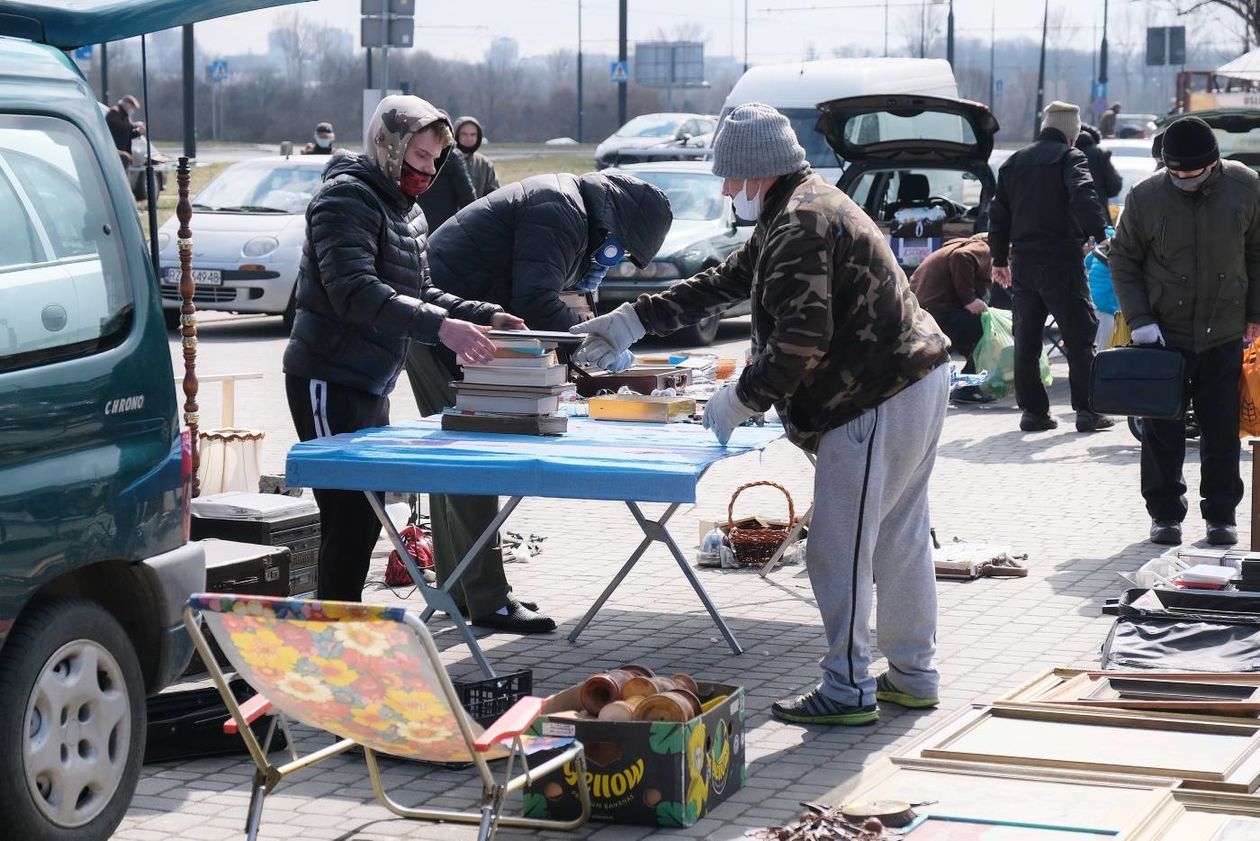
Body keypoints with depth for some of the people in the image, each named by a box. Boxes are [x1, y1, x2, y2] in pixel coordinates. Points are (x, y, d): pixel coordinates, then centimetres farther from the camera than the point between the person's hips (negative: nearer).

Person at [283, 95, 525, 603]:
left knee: (367, 517, 12)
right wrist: (439, 326, -36)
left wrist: (485, 317, 3)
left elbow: (419, 292, 20)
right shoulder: (348, 197, -14)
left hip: (372, 385, 10)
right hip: (329, 383, -10)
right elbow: (355, 292, -27)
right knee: (347, 517, -10)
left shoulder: (406, 211, 17)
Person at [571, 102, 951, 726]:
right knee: (900, 537, 18)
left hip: (878, 404, -11)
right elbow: (721, 284, 23)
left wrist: (741, 400, -15)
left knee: (838, 549, -4)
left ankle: (847, 689, 3)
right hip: (916, 379, 11)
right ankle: (914, 674, 27)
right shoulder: (799, 212, 18)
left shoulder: (801, 223, -17)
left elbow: (802, 335, -25)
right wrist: (630, 321, 21)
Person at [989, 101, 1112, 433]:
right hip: (1061, 259, -6)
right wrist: (1101, 234, -28)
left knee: (1026, 339, 9)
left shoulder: (1013, 162, 15)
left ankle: (1033, 410, 8)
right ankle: (1087, 411, -1)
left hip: (1023, 260, 6)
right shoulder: (1070, 157, -4)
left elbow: (998, 215, 18)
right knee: (1079, 335, 0)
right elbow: (1084, 198, -22)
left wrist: (1000, 259, 23)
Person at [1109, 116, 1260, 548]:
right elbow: (1123, 260, 1)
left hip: (1223, 335, 1)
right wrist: (1139, 319, -7)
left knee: (1222, 430, 7)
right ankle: (1165, 514, 16)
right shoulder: (1146, 196, -9)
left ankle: (1221, 515, 19)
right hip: (1163, 333, -1)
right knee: (1163, 431, 4)